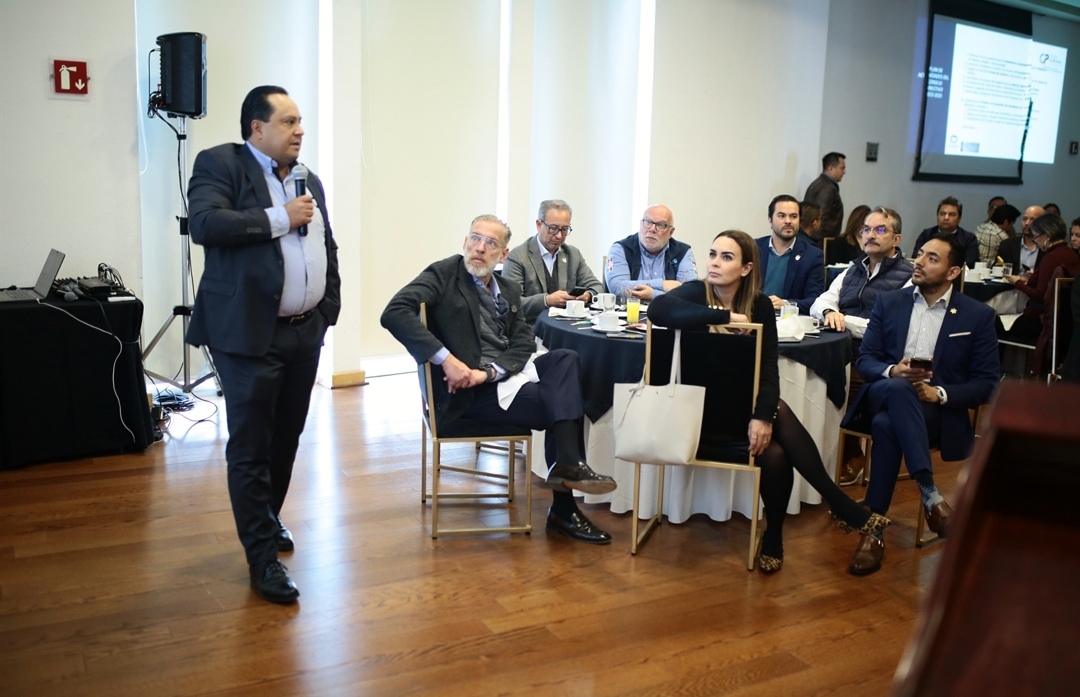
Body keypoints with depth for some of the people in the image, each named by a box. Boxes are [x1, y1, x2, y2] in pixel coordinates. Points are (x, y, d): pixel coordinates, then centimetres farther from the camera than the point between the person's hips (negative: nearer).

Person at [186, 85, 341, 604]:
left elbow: (328, 247, 20)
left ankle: (267, 518, 37)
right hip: (250, 333, -7)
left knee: (287, 437, 17)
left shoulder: (308, 179, 15)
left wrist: (330, 308, 12)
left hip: (305, 332, 7)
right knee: (251, 446, -1)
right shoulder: (220, 164, -5)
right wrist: (280, 219, -17)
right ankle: (262, 556, 8)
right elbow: (204, 224, -21)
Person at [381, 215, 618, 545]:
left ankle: (568, 466, -23)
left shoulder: (508, 290, 15)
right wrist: (446, 359, -28)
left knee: (565, 358, -17)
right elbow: (394, 313, -20)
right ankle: (563, 509, -7)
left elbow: (524, 343, 4)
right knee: (558, 404, -17)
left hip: (506, 374, 6)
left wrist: (489, 371, -17)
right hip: (469, 391, -6)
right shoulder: (443, 274, -5)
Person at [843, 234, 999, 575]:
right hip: (884, 396, 2)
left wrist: (938, 393, -17)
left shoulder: (978, 315, 4)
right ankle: (930, 494, -36)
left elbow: (986, 384, 1)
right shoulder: (889, 302, 10)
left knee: (887, 425, -37)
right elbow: (864, 360, 7)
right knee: (896, 388, -37)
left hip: (938, 411, -2)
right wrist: (892, 372, -17)